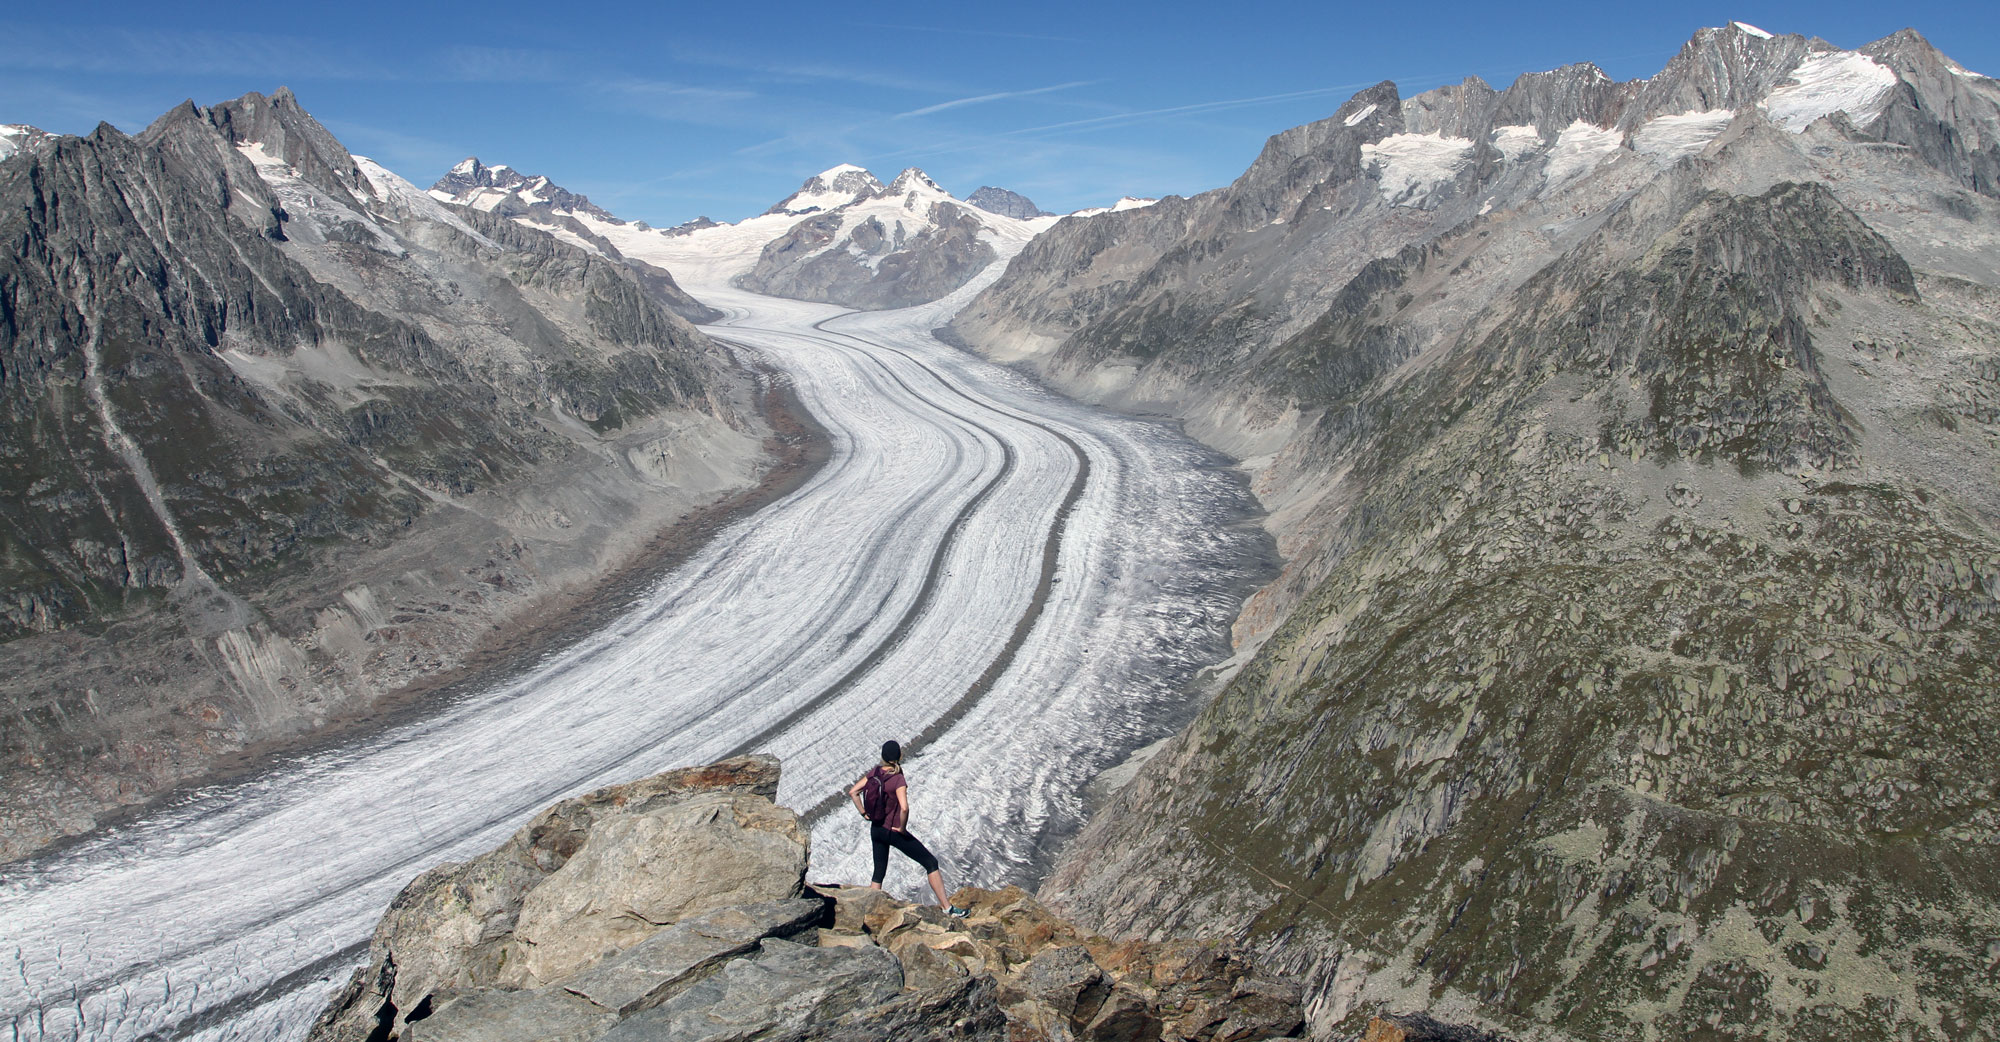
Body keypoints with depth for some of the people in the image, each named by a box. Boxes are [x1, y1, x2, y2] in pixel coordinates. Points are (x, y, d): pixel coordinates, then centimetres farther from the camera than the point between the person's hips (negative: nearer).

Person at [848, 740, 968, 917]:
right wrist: (903, 827, -18)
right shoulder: (898, 779, -21)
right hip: (893, 832, -6)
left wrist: (864, 813, 6)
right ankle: (947, 907, 4)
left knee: (879, 874, 19)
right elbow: (904, 808, -33)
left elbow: (853, 792, 4)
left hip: (875, 830, 6)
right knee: (931, 863, 4)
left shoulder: (874, 772, -2)